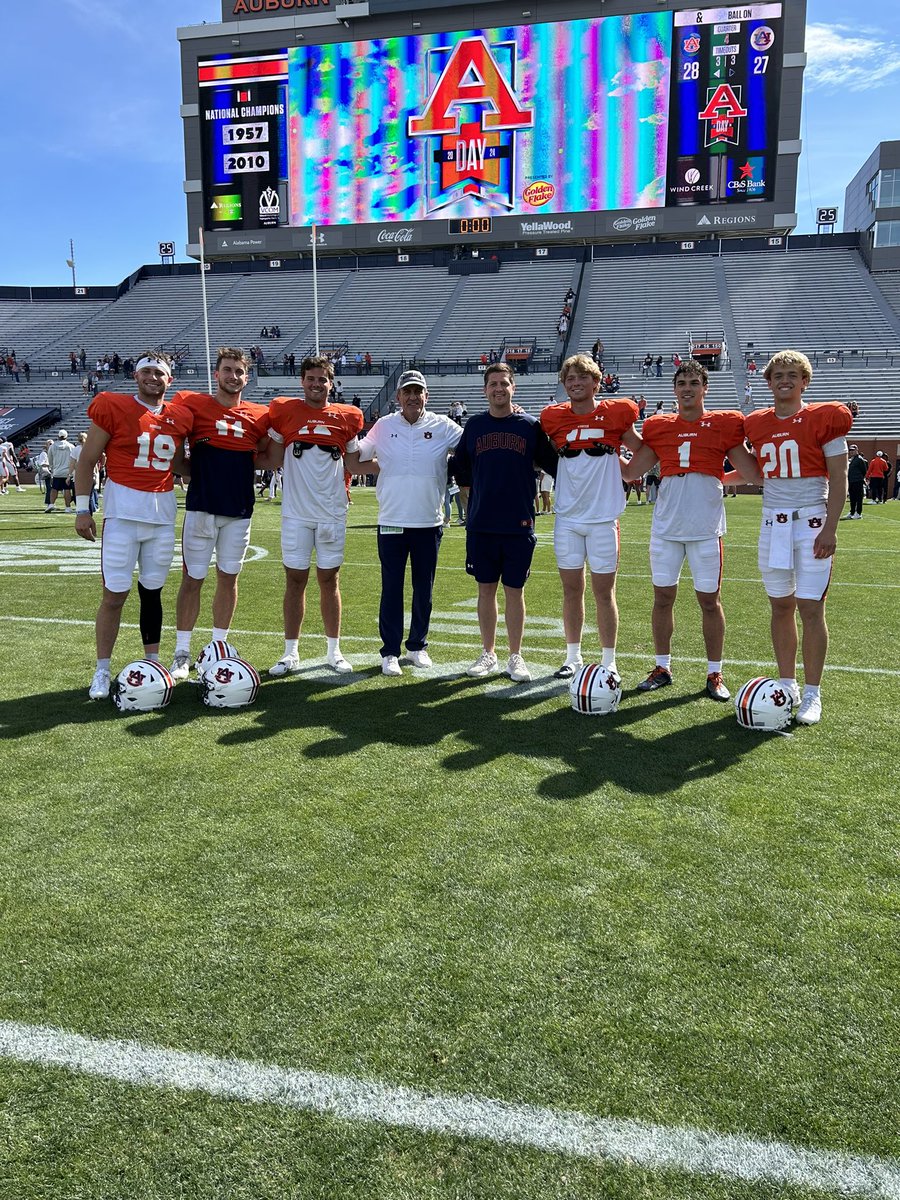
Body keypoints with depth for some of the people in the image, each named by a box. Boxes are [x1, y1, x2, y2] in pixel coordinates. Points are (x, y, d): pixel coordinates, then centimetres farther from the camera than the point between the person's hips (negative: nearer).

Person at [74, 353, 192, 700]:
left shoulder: (177, 419, 10)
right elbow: (87, 460, -1)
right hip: (123, 511, -4)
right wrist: (82, 508, -5)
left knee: (152, 591, 11)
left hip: (162, 511, 4)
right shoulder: (113, 407, -3)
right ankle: (102, 671, 9)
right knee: (115, 594, -3)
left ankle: (152, 663, 21)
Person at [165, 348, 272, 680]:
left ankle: (218, 648, 21)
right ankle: (182, 654, 11)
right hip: (201, 507, -2)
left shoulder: (258, 416, 7)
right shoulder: (193, 405, 0)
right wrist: (200, 472, -7)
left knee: (228, 578, 9)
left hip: (239, 510, 3)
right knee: (192, 579, 2)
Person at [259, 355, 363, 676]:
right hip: (296, 513, -1)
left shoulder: (346, 417, 5)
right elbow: (272, 461, 4)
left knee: (329, 579, 8)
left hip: (332, 513, 1)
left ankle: (334, 651, 18)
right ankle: (291, 653, 14)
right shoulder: (284, 411, 2)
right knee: (295, 579, 4)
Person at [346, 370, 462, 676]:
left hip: (429, 522, 1)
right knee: (391, 589, 3)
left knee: (424, 590, 10)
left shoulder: (443, 427, 2)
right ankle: (390, 652, 12)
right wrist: (381, 465, -2)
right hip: (391, 522, 0)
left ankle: (417, 646, 25)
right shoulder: (383, 426, 4)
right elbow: (353, 462, 10)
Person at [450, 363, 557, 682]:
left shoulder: (530, 426, 2)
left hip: (519, 525, -2)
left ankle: (515, 657, 16)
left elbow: (553, 465, 7)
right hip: (481, 524, 2)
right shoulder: (474, 425, 8)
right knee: (486, 588, 9)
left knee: (514, 590, 5)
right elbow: (460, 469, 16)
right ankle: (488, 653, 21)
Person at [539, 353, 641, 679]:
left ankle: (608, 661, 15)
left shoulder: (616, 413, -1)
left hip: (603, 517, -2)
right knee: (571, 590, 9)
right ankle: (573, 656, 23)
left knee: (604, 592, 3)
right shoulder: (554, 417, 4)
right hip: (567, 518, 2)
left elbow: (643, 453, 11)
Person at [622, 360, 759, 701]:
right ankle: (662, 668, 21)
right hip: (666, 526, 2)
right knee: (663, 597, 7)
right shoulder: (658, 426, 9)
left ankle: (714, 674, 16)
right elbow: (629, 471, 13)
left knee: (710, 601, 4)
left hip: (706, 527, -2)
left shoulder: (723, 424, 3)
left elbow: (754, 473, 4)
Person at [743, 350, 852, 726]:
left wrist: (830, 529, -12)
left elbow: (838, 480, -5)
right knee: (781, 606, 8)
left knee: (810, 608, -4)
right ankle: (787, 684, 20)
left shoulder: (824, 419, -3)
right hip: (773, 524, 4)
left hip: (811, 523, -4)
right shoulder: (757, 424, 9)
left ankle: (812, 695, 5)